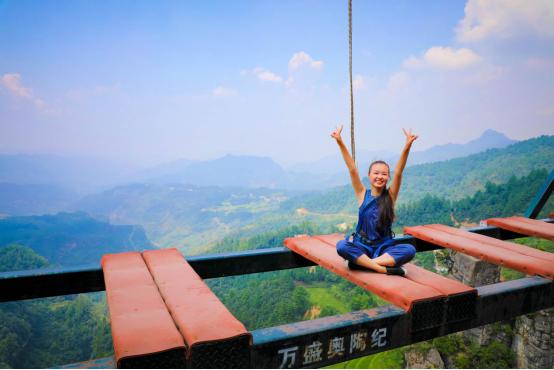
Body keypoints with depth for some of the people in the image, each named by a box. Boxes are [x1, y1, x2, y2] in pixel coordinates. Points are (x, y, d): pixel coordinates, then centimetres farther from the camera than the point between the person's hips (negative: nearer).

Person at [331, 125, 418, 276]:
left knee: (410, 250, -28)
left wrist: (407, 146, -29)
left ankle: (362, 262, -26)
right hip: (362, 245, -1)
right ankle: (384, 268, -28)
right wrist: (340, 142, -21)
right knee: (341, 246, -31)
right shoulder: (363, 194, -2)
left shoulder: (390, 196, -2)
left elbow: (398, 173, -15)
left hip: (384, 247, 1)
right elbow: (352, 169, -12)